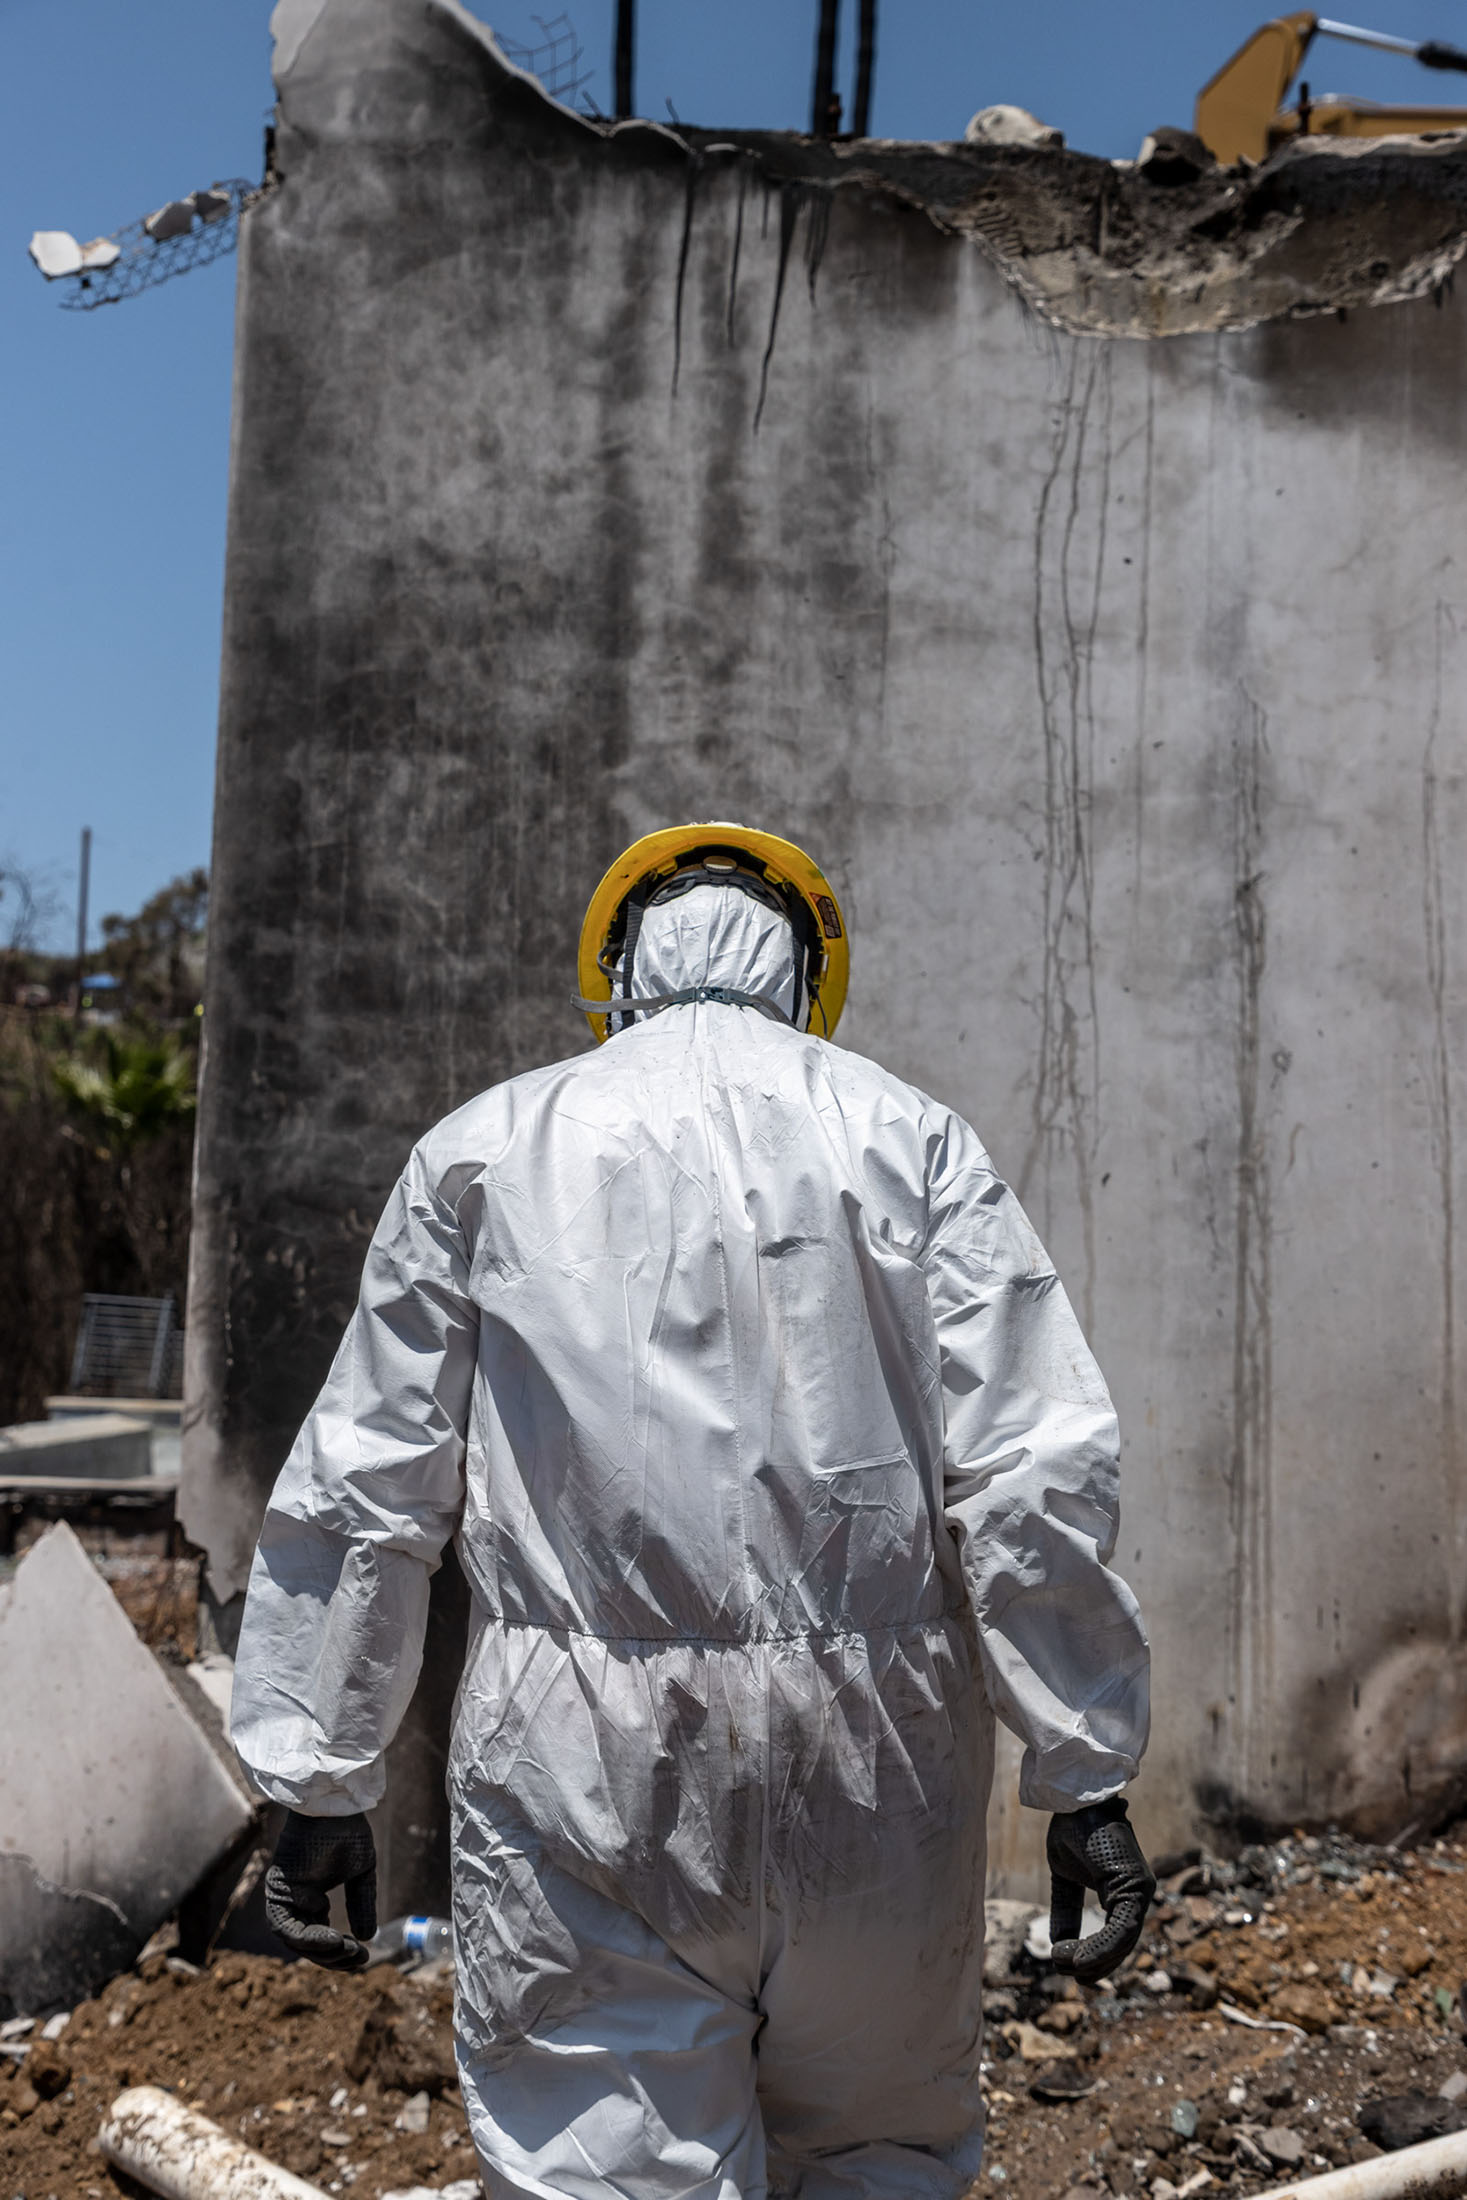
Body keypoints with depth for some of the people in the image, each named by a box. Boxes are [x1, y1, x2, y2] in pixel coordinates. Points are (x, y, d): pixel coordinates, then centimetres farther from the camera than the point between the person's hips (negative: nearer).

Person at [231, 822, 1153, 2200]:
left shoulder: (486, 1148, 7)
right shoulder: (911, 1138, 5)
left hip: (582, 1762, 0)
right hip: (870, 1759, 1)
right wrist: (1086, 1775, 3)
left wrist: (319, 1778, 13)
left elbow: (366, 1486, 6)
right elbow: (1037, 1473, -2)